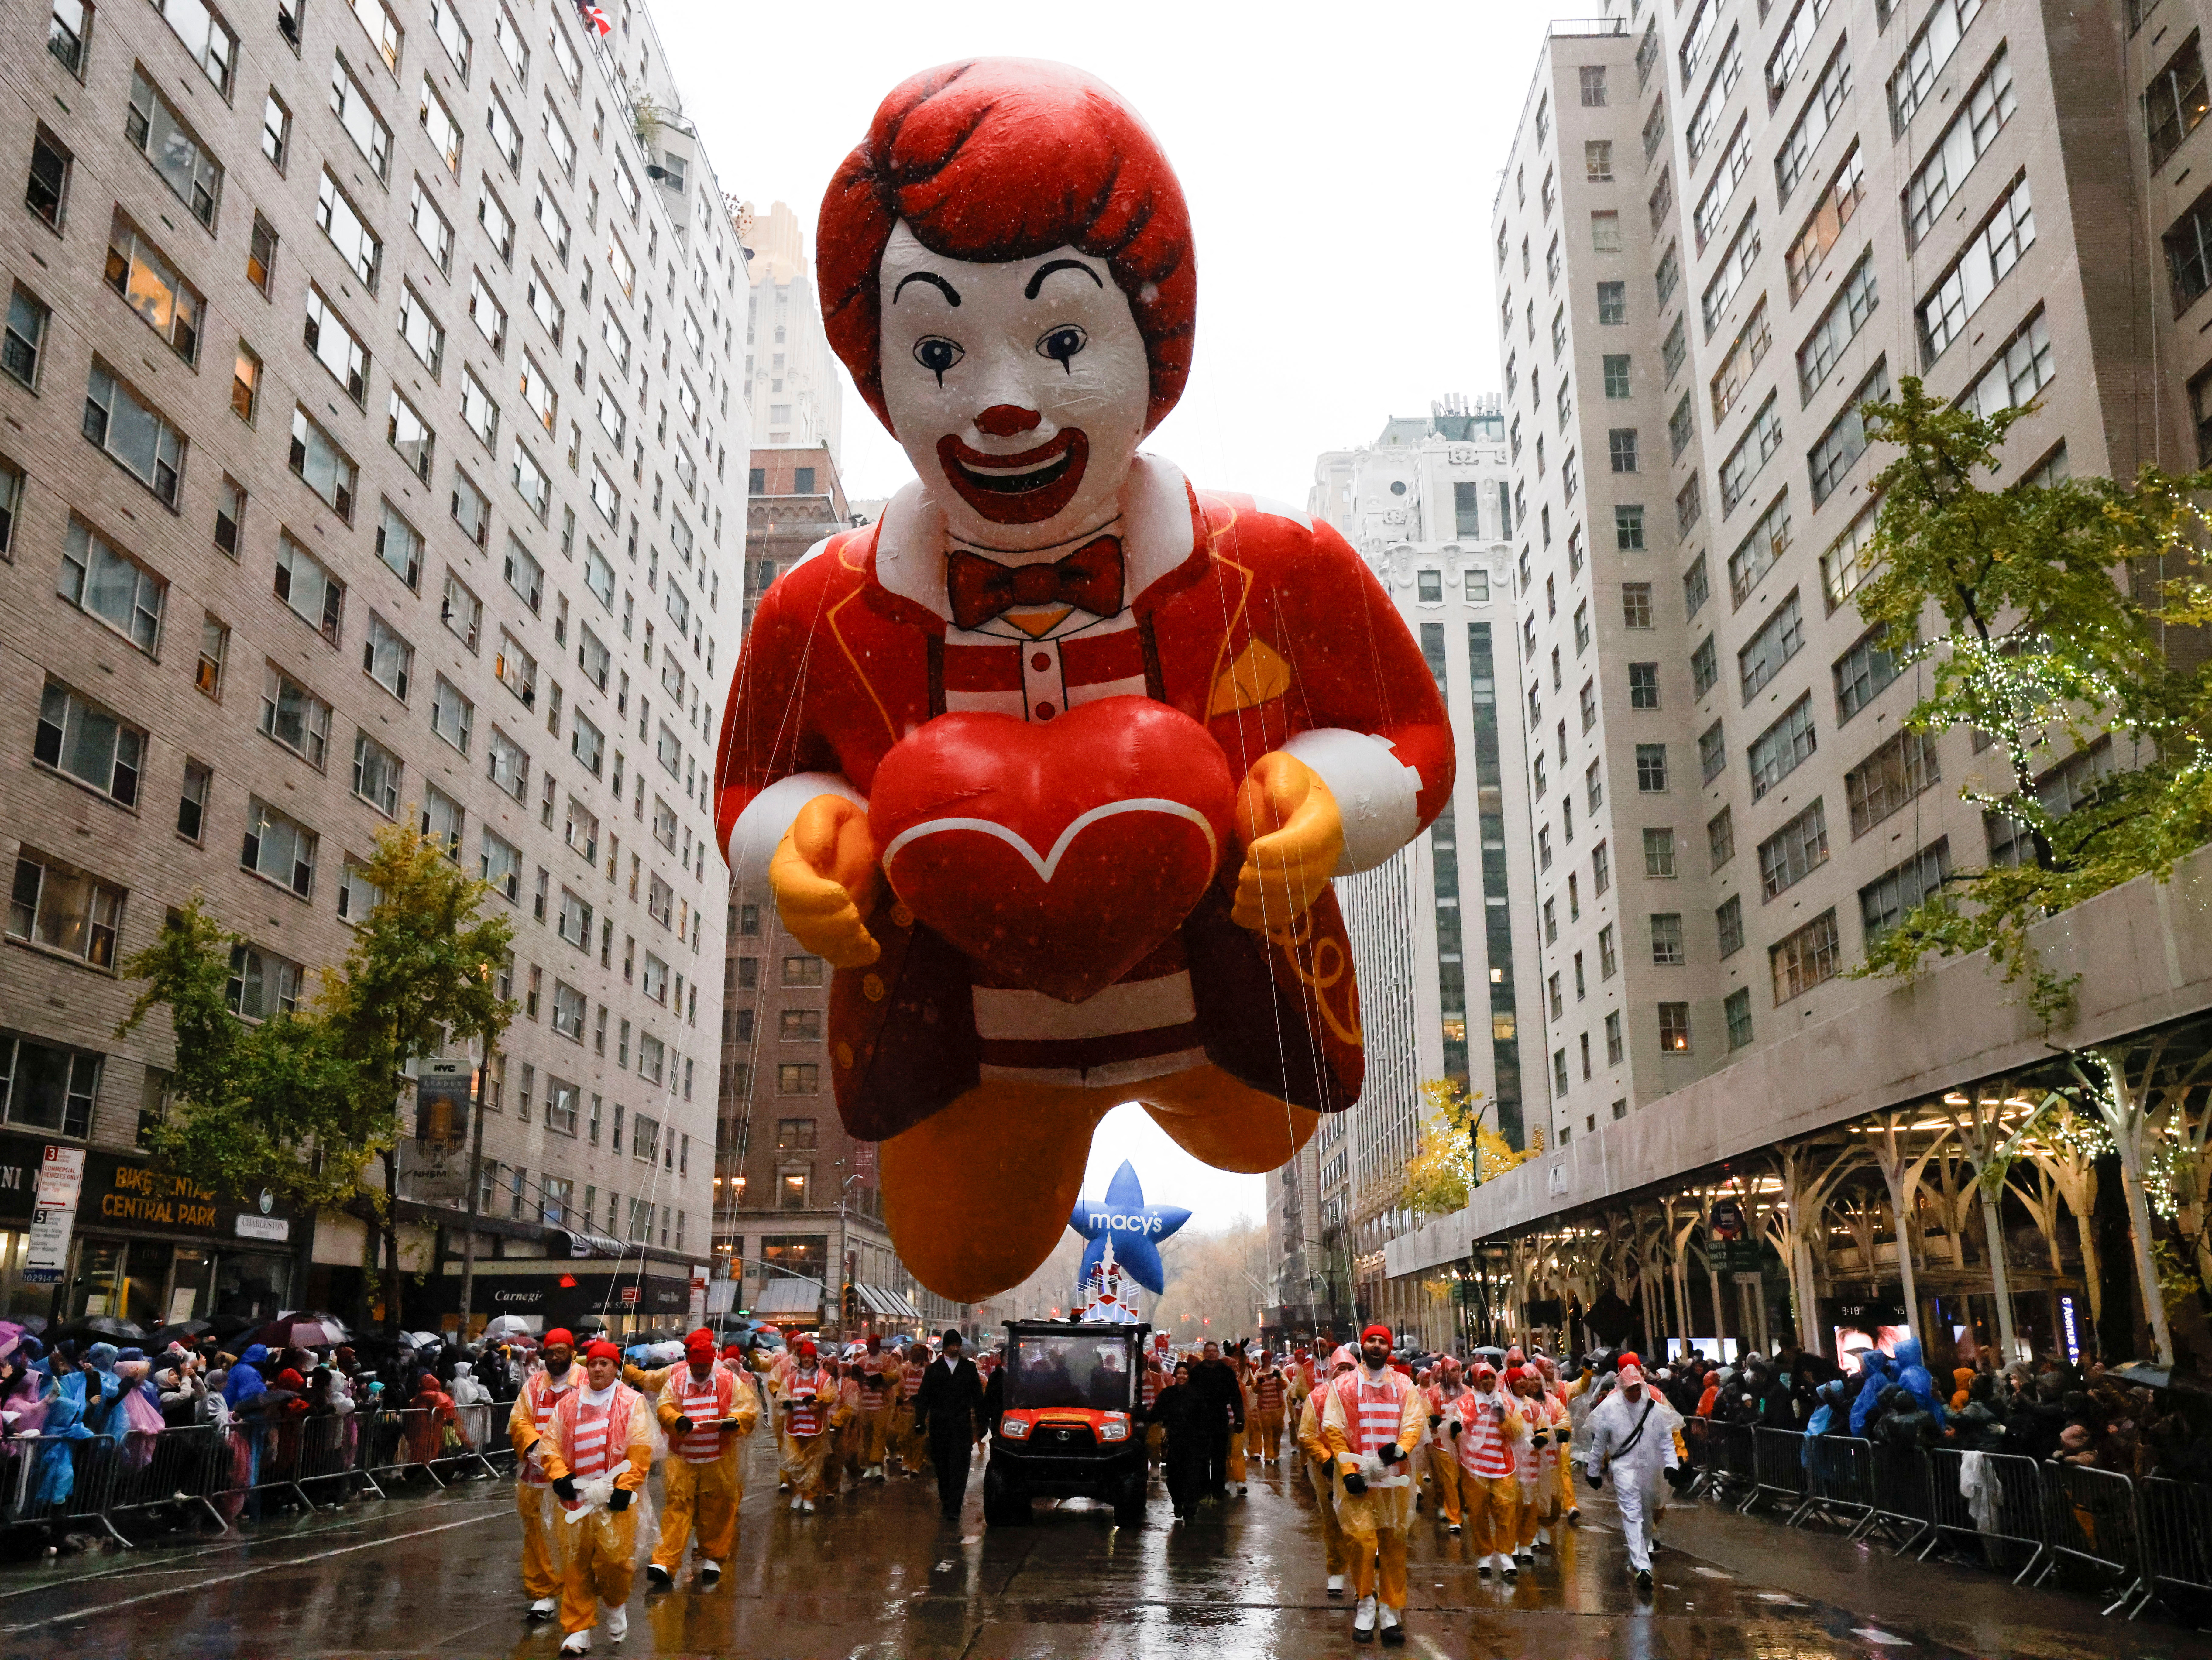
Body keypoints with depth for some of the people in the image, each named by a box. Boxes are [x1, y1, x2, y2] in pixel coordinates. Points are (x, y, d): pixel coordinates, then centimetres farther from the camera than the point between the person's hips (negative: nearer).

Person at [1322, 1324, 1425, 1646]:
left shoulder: (1404, 1385, 10)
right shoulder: (1343, 1385, 3)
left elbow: (1415, 1422, 4)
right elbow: (1333, 1429, 0)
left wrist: (1402, 1448, -15)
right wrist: (1347, 1470, -9)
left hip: (1394, 1476, 2)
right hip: (1359, 1477, -2)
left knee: (1393, 1544, 4)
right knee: (1363, 1541, -11)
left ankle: (1390, 1614, 12)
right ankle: (1366, 1606, 6)